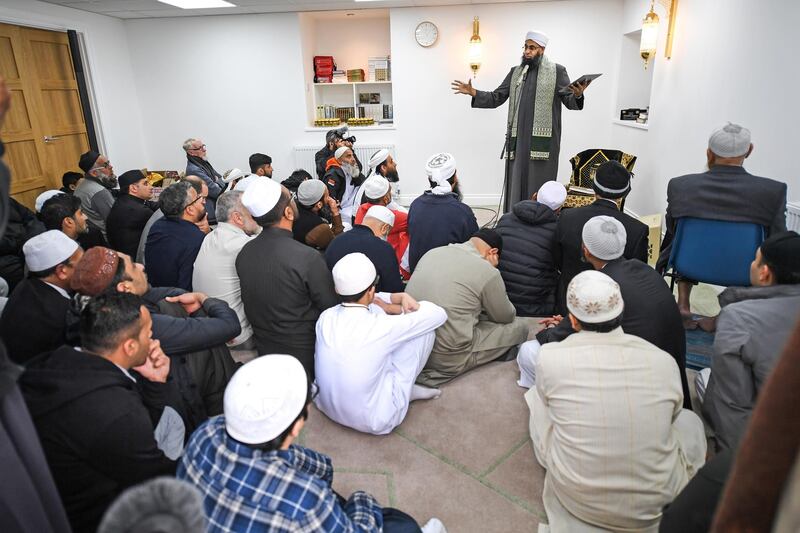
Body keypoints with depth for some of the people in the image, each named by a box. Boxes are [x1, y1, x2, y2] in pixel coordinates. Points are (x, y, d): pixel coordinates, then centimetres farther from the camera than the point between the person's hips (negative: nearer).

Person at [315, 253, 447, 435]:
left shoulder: (325, 318, -12)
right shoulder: (382, 327, -27)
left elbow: (364, 300, 9)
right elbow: (439, 314, -13)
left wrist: (401, 297, -6)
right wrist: (391, 308, -3)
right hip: (374, 422, -5)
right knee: (425, 331, -6)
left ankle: (407, 389, 18)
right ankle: (405, 388, 18)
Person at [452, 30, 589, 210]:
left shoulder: (557, 71, 3)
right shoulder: (516, 72, 14)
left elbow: (569, 101, -3)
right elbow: (496, 98, 11)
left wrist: (577, 95, -26)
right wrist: (473, 93, -2)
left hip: (543, 139, -3)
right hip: (518, 138, 4)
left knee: (539, 185, -1)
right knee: (517, 182, 5)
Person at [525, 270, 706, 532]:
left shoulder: (550, 358, -17)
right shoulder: (664, 361, -11)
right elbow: (671, 415, 9)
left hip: (576, 500, -1)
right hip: (656, 503, 1)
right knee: (689, 419, 27)